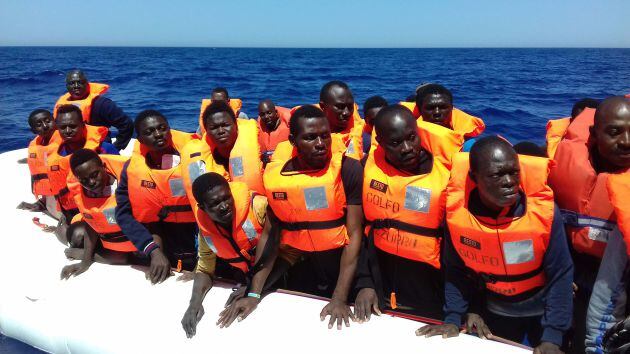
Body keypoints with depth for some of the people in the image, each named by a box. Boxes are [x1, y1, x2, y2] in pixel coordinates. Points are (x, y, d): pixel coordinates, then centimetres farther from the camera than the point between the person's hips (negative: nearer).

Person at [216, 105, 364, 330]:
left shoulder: (348, 169, -14)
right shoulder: (275, 175, -6)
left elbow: (354, 233, -15)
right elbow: (269, 234, 1)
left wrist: (340, 298, -21)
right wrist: (254, 293, -7)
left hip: (343, 267, -2)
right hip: (298, 270, 2)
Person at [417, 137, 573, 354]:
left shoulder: (543, 211, -26)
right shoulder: (458, 212, -22)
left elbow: (560, 275, -17)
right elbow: (456, 270, -8)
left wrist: (552, 337, -20)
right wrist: (453, 319, -11)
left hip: (541, 311, -1)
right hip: (494, 311, 2)